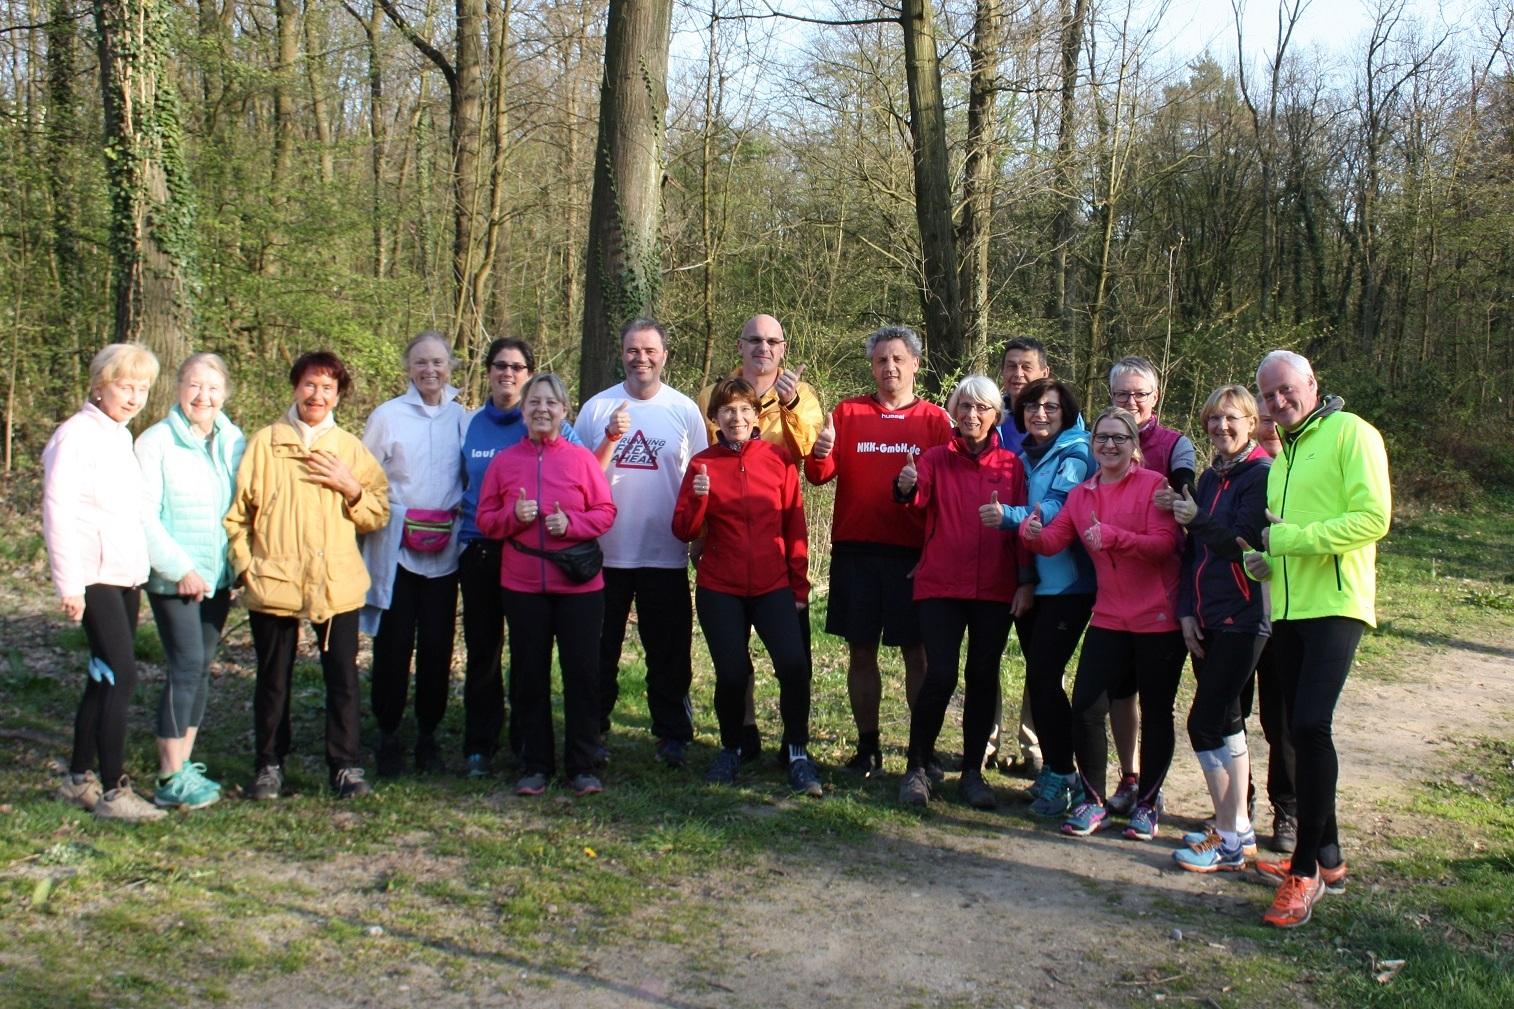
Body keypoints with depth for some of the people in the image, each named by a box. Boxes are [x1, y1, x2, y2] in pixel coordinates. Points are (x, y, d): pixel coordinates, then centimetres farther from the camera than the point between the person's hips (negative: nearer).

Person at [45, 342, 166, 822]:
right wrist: (69, 585, -16)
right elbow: (57, 512, -14)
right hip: (94, 576, -8)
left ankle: (78, 779, 23)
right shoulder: (76, 435, -9)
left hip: (126, 575, 8)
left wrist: (139, 574, 14)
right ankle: (113, 792, -7)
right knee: (121, 676, -12)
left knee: (105, 677, 12)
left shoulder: (121, 436, 15)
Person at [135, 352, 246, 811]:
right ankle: (170, 779, -1)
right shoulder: (155, 442, -7)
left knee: (202, 666, 10)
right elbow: (144, 515, -10)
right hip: (172, 578, -5)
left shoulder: (234, 442, 5)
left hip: (218, 575, 5)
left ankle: (183, 764, 20)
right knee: (187, 665, -9)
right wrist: (179, 568, -13)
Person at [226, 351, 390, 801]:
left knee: (343, 678, -1)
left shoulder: (351, 448, 10)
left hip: (337, 585, 1)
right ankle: (269, 766, 22)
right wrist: (244, 565, -3)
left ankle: (346, 767, 9)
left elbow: (379, 515, 8)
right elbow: (235, 512, 7)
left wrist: (350, 488, -9)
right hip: (273, 584, 0)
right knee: (273, 680, 9)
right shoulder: (263, 443, 6)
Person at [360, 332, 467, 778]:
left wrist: (454, 518, 4)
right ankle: (388, 736, 14)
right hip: (395, 548, -2)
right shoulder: (387, 416, 1)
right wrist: (396, 518, -6)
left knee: (437, 646, 4)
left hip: (444, 551, 2)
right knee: (393, 645, 0)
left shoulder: (460, 418, 8)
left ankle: (428, 735, 18)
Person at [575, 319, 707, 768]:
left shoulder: (684, 410, 3)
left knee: (669, 652, 5)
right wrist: (611, 437, -15)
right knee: (599, 648, 9)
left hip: (666, 555, 0)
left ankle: (673, 735, 16)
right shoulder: (597, 408, 3)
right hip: (605, 551, 1)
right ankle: (591, 731, 20)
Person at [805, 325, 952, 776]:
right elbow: (820, 475, 1)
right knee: (861, 651, 7)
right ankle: (867, 747, 18)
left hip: (913, 554, -1)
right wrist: (820, 454, -22)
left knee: (917, 653, 2)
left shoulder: (935, 419, 4)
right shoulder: (848, 412, 8)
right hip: (855, 551, 2)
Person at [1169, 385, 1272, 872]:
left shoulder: (1261, 475, -9)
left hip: (1242, 619, -8)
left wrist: (1198, 520, -19)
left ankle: (1230, 840, -2)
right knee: (1226, 723, 11)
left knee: (1205, 722, -10)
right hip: (1207, 619, 8)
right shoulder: (1210, 478, 15)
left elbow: (1242, 544, -15)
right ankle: (1236, 826, 20)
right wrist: (1187, 610, 6)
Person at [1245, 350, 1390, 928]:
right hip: (1288, 609, 9)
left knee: (1310, 725, -17)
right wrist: (1264, 555, 5)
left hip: (1335, 605, -8)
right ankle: (1326, 857, 23)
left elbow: (1373, 518, -16)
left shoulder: (1351, 434, -5)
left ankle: (1305, 870, -9)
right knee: (1300, 731, 11)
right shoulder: (1282, 453, 21)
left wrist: (1293, 538, -16)